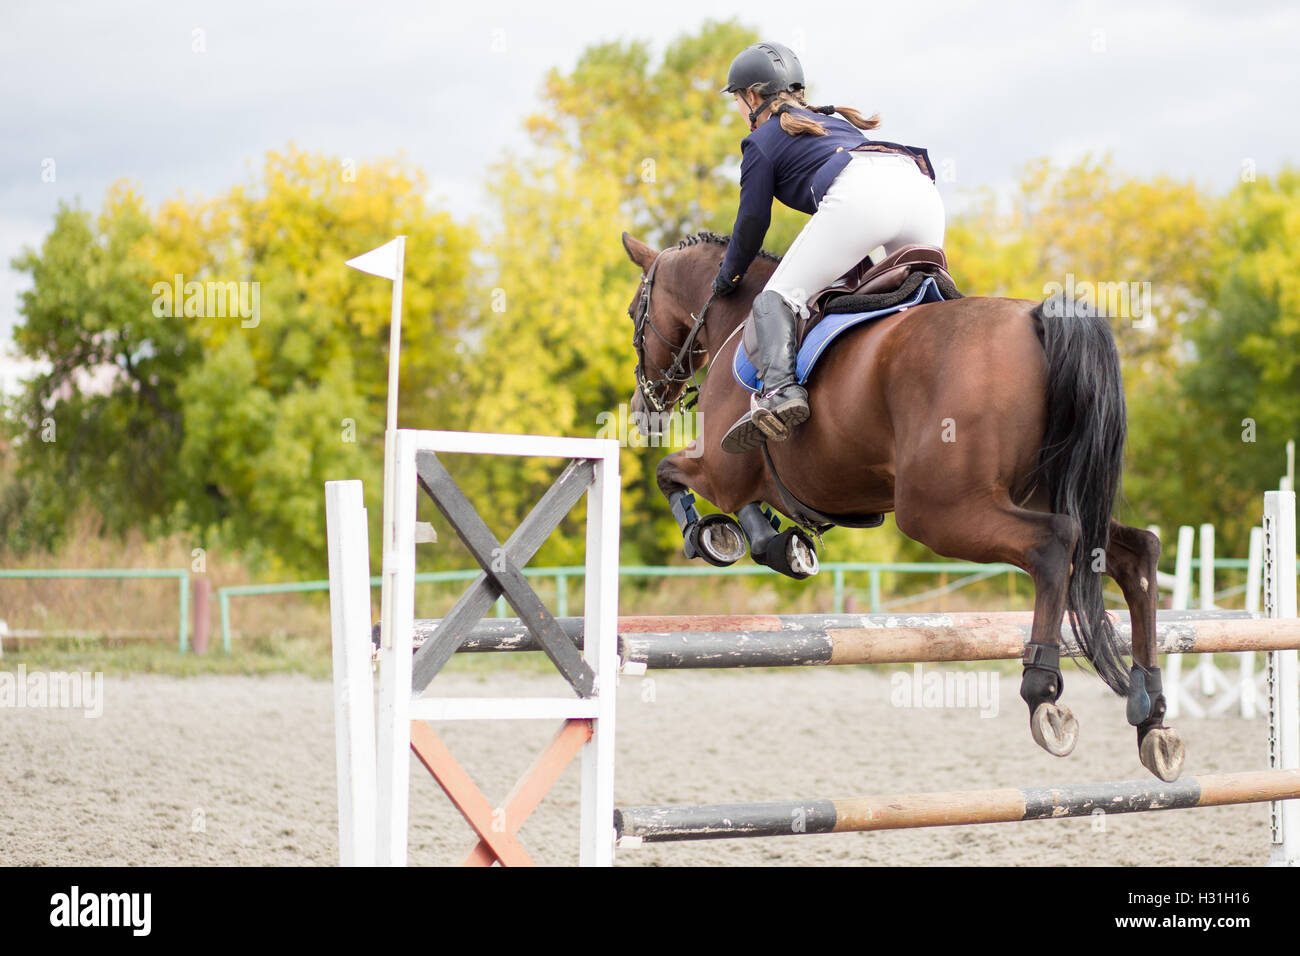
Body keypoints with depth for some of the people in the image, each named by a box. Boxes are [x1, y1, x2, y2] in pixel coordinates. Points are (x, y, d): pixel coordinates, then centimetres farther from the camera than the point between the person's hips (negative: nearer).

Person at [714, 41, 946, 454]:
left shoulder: (762, 141, 21)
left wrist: (726, 281, 37)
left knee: (778, 296, -4)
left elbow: (752, 222, 21)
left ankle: (780, 390, -28)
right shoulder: (833, 121, 41)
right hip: (919, 184, 7)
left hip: (859, 195, -7)